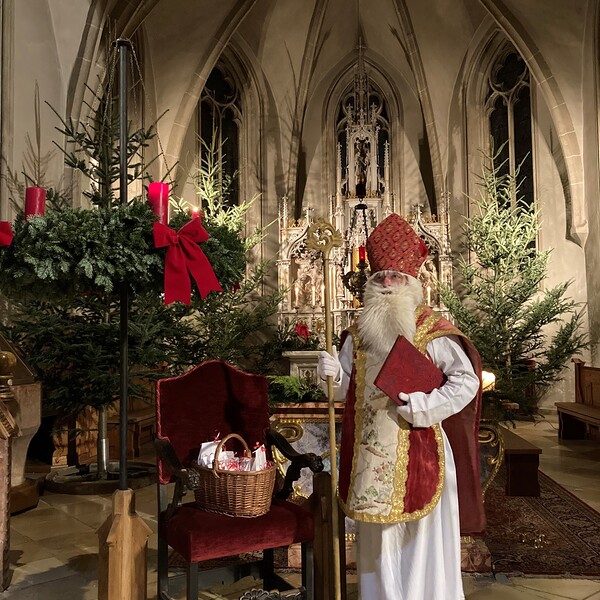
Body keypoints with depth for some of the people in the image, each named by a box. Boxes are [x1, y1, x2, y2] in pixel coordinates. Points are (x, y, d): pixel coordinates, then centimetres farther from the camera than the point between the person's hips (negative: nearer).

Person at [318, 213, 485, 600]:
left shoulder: (432, 331, -8)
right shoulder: (358, 333, 7)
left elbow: (467, 380, -12)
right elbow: (349, 389, 13)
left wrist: (417, 402, -20)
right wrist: (334, 373, -9)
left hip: (417, 448, -4)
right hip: (372, 449, 5)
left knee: (421, 535, 7)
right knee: (378, 538, 15)